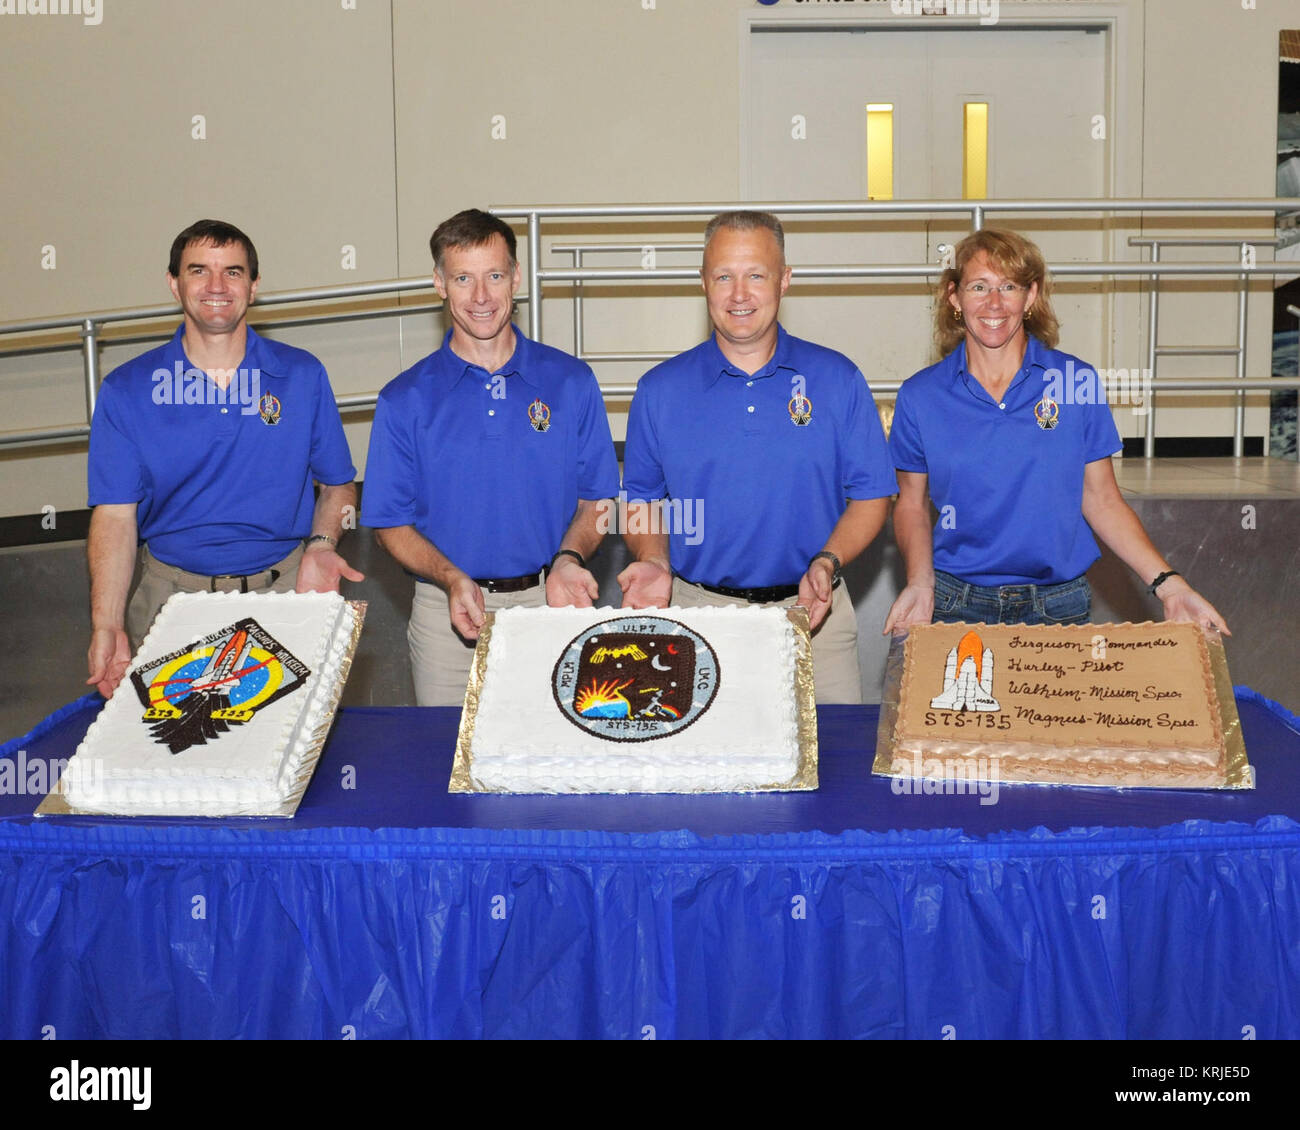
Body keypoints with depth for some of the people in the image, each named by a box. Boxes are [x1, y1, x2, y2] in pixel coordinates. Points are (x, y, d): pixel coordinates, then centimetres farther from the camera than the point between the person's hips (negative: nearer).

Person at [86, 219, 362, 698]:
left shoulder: (303, 375, 2)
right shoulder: (126, 391, 0)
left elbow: (337, 484, 10)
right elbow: (115, 514, -3)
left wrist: (321, 545, -11)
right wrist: (106, 627, -14)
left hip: (285, 590, 0)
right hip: (172, 594, 0)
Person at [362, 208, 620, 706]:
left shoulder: (572, 382, 2)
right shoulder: (404, 400, 0)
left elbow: (595, 499, 6)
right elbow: (390, 522, 1)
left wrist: (568, 560, -14)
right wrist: (453, 580, -16)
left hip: (551, 605, 1)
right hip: (447, 611, 0)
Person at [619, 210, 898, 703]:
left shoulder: (837, 379, 2)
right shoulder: (660, 389, 4)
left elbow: (870, 495, 3)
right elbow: (644, 501, 9)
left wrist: (827, 563, -13)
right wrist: (654, 563, -10)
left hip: (812, 611, 0)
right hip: (695, 613, 0)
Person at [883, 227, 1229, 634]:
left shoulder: (1078, 383, 0)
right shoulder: (920, 396, 0)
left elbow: (1102, 500, 3)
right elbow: (912, 503, 7)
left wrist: (1167, 584, -7)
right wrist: (920, 582, -10)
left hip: (1059, 606, 0)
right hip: (956, 606, 0)